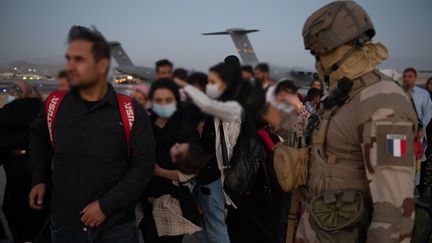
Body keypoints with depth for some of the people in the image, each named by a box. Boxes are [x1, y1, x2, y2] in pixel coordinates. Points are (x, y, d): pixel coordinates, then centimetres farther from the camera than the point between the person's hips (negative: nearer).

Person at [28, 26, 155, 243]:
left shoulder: (131, 112, -10)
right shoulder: (54, 106, -1)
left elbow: (144, 165, -10)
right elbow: (38, 135, 19)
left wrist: (106, 205, -15)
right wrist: (39, 178, 10)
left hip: (116, 225, -2)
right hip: (65, 225, 3)